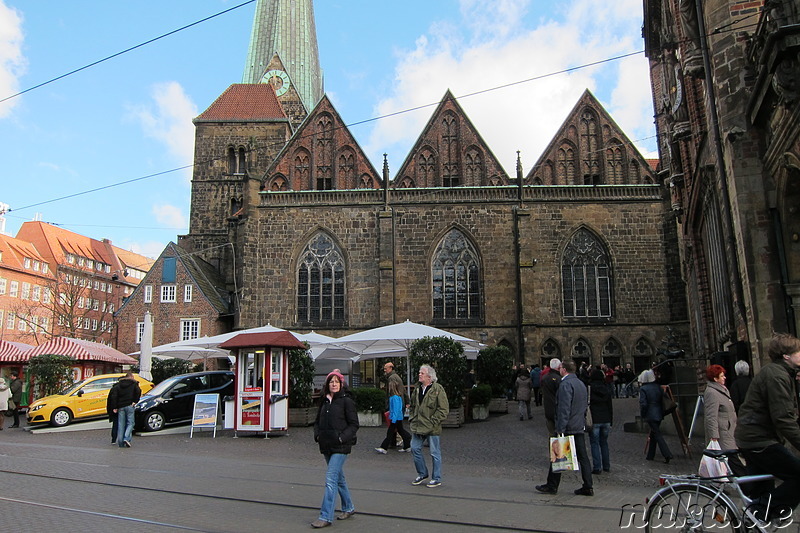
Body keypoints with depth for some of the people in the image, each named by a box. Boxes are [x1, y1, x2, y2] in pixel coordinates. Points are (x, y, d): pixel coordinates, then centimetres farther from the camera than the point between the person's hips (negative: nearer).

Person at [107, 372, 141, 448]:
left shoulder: (118, 385, 14)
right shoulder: (134, 384, 5)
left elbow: (113, 396, 5)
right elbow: (138, 392, -12)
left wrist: (114, 407, 3)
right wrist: (134, 401, -5)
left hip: (120, 407, 3)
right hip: (129, 406, -3)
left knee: (121, 425, 7)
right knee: (130, 423, 1)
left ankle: (120, 442, 6)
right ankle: (126, 438, -17)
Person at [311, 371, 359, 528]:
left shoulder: (346, 401, -8)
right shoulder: (325, 401, 10)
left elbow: (354, 424, -9)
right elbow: (318, 421, 19)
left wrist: (342, 438, -19)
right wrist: (317, 435, 2)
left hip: (340, 447, -7)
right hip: (326, 446, 7)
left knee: (331, 478, -11)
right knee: (339, 478, 17)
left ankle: (326, 517, -7)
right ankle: (348, 508, 32)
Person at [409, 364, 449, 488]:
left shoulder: (438, 389, -11)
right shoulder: (417, 388, 10)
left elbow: (444, 409, -12)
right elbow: (413, 405, 24)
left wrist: (433, 422, -14)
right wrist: (413, 418, 12)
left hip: (432, 428, -6)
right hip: (417, 426, 7)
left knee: (435, 453, 3)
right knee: (415, 449, 7)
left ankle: (436, 478, 17)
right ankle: (422, 473, 26)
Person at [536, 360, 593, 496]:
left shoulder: (565, 384, -16)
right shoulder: (581, 383, 14)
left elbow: (564, 408, -22)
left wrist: (560, 428, -22)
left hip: (567, 427, -8)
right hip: (579, 426, 8)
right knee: (582, 456, 9)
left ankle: (552, 486, 11)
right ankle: (588, 487, 10)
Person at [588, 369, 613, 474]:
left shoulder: (589, 389, -8)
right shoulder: (606, 389, 5)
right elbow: (610, 406, 9)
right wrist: (610, 421, 16)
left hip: (594, 420, -4)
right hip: (605, 420, 5)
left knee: (594, 443, 1)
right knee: (604, 442, 15)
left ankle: (597, 467, -1)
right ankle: (606, 466, 20)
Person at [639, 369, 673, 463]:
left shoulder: (643, 389, -13)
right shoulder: (658, 387, 4)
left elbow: (643, 404, -18)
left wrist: (643, 415, -4)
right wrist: (662, 412, 16)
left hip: (650, 415, -7)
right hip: (659, 414, 7)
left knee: (658, 435, -2)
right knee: (653, 434, 16)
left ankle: (667, 455, -11)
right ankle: (650, 456, 25)